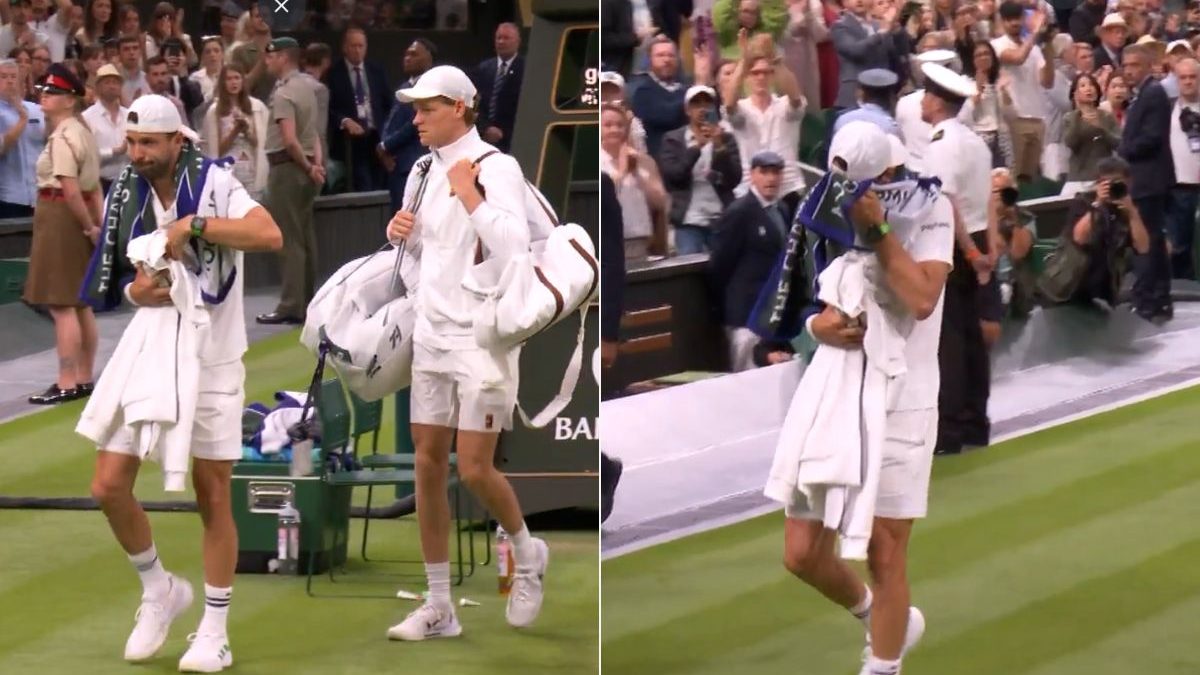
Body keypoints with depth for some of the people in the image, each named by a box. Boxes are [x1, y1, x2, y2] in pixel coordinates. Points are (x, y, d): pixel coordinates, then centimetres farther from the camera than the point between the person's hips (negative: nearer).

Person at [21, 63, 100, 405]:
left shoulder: (62, 138, -16)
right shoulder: (82, 131, 15)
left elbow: (70, 189, -21)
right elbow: (93, 186, 14)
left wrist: (89, 227, -14)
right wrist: (97, 223, 12)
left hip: (60, 216, -10)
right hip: (80, 219, 10)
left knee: (61, 306, -8)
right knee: (80, 304, 14)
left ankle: (67, 383, -8)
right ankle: (84, 378, 20)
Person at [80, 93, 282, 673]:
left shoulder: (214, 183, -11)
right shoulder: (123, 196, 2)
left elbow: (269, 235, -27)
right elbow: (113, 281, 11)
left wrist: (192, 224, -29)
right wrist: (133, 290, -12)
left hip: (211, 359, -4)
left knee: (212, 495, 1)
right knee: (108, 486, -3)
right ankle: (159, 590, 22)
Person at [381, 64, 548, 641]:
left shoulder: (495, 168, -13)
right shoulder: (424, 170, 10)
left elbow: (514, 249, -24)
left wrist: (468, 195, -23)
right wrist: (398, 231, 4)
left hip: (483, 338, -7)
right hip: (431, 334, 7)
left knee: (474, 469, -9)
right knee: (428, 465, 5)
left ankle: (527, 554, 20)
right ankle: (438, 607, 10)